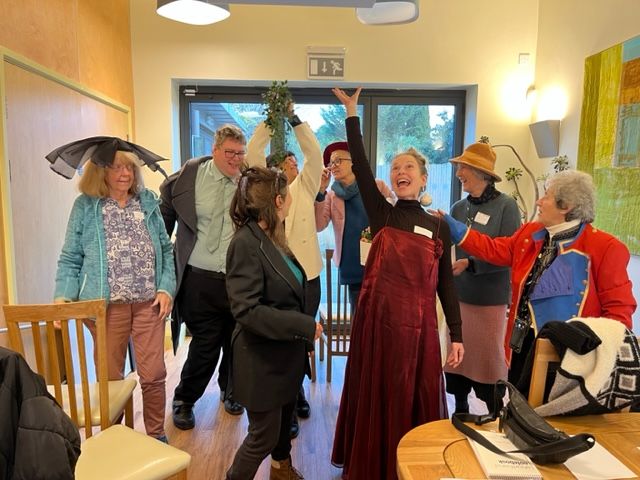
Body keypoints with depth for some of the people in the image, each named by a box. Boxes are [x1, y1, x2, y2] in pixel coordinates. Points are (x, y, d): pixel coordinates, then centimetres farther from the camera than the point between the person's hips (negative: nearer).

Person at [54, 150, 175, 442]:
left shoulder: (148, 201, 9)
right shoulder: (85, 205, 3)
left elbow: (166, 249, 9)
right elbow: (70, 258, 3)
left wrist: (166, 289, -2)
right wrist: (62, 297, -10)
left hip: (149, 303, 1)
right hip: (106, 305, -1)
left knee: (153, 375, 6)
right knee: (110, 377, 11)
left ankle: (157, 435, 26)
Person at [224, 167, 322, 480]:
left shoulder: (274, 238, 3)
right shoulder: (246, 243, -24)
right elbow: (247, 310, -28)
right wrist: (304, 326, -24)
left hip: (285, 353, 9)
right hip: (263, 359, -9)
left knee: (284, 419, 27)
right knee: (264, 435, 8)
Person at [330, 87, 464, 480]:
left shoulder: (439, 226, 5)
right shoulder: (382, 214, 4)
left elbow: (446, 284, 4)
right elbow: (361, 166, -7)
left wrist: (456, 335, 0)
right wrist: (351, 113, -10)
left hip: (417, 324, 0)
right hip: (377, 319, 0)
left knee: (415, 400, 12)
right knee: (373, 398, 13)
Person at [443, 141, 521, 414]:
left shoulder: (506, 206, -8)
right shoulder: (458, 208, 6)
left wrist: (470, 264, -20)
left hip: (489, 300, -5)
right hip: (456, 296, 5)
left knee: (488, 360, 6)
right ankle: (460, 410, 33)